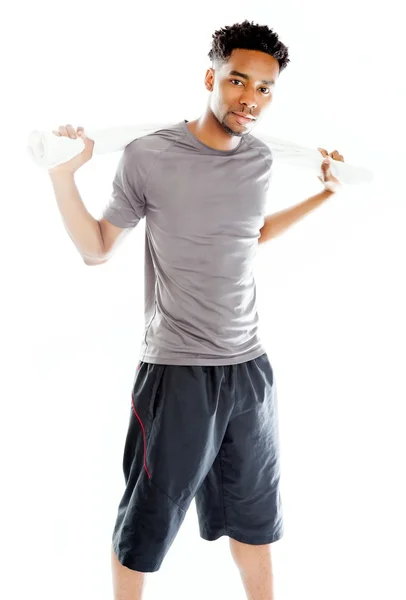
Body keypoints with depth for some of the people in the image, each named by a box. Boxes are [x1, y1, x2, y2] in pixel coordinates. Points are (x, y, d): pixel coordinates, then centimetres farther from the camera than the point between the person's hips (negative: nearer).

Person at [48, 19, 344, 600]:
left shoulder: (260, 160, 4)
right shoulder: (149, 156, -11)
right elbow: (97, 249, -3)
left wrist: (324, 193, 20)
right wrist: (63, 175, -16)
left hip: (251, 366, 5)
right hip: (176, 372, -5)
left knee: (254, 514, 21)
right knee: (145, 525, 10)